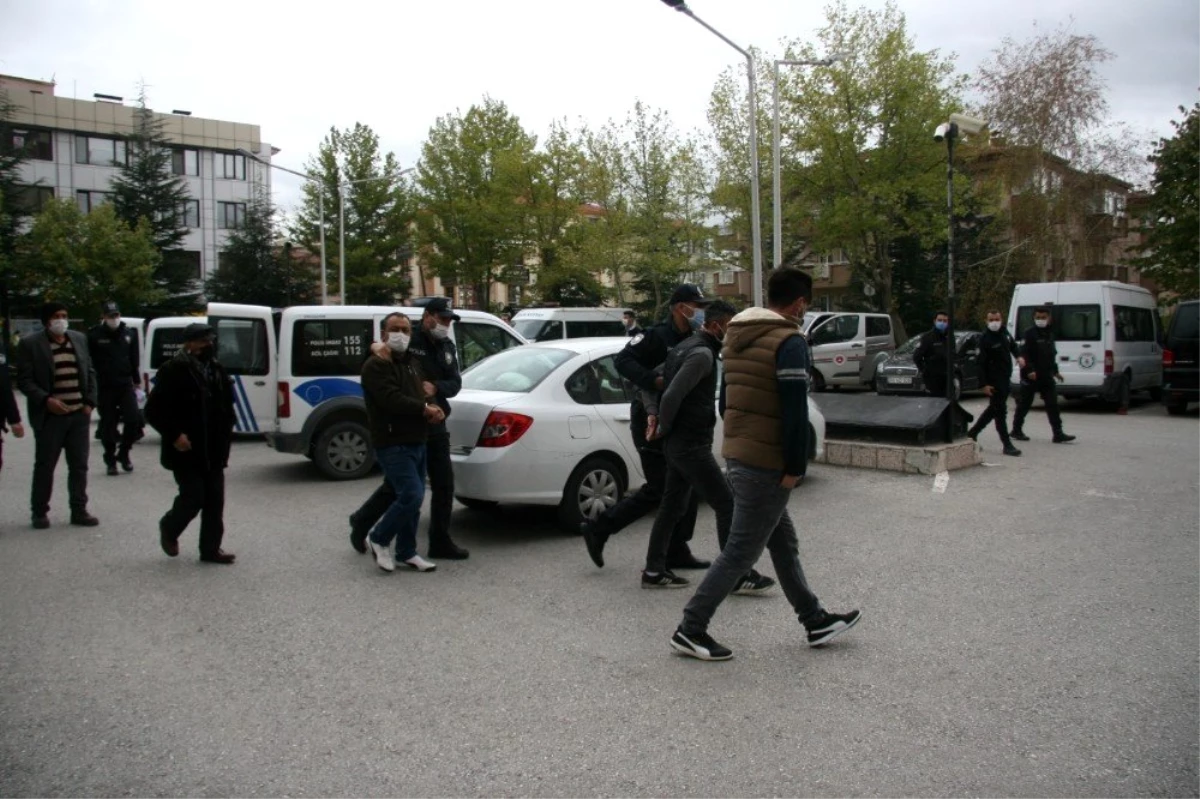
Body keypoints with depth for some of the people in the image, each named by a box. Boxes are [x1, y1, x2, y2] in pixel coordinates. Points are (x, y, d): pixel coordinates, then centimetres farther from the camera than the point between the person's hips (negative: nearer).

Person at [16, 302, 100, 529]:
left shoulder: (80, 339, 9)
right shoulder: (30, 344, -4)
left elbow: (90, 373, 13)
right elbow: (24, 380, -5)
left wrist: (90, 402, 3)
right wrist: (46, 400, -18)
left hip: (79, 414, 4)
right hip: (50, 416, -4)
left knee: (79, 466, 8)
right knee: (44, 466, 5)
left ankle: (79, 511, 16)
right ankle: (39, 512, 17)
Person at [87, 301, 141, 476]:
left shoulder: (129, 334, 8)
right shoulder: (95, 335, -4)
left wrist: (135, 382, 11)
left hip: (126, 385, 2)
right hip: (105, 387, -2)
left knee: (133, 420, -7)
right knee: (108, 425, 4)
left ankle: (123, 453, 15)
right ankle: (110, 461, 15)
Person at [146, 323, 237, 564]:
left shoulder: (217, 370, 10)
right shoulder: (173, 371, -10)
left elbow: (227, 406, 18)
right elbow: (153, 410, -10)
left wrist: (226, 436, 7)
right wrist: (174, 435, -18)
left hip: (213, 451, 6)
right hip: (187, 451, -6)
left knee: (214, 500, 5)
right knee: (193, 496, -6)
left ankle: (211, 548, 14)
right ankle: (169, 528, 24)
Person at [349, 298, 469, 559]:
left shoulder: (447, 347, 12)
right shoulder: (408, 342, -10)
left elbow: (455, 383, 5)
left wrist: (435, 388, -15)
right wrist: (378, 349, -32)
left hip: (435, 425, 7)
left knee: (444, 485, 6)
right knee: (397, 484, 3)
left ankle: (440, 542, 16)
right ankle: (361, 522, 27)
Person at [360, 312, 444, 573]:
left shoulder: (413, 362, 16)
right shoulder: (376, 366, -10)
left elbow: (423, 394, 15)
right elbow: (391, 399, -22)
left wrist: (435, 410, -8)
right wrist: (425, 409, -14)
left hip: (417, 443, 9)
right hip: (393, 445, -8)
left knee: (412, 498, 11)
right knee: (411, 496, -15)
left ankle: (406, 553, 21)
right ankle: (379, 539, 6)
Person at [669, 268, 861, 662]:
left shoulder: (736, 335, 13)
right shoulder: (789, 341, -15)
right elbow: (795, 411, -20)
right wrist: (795, 467, -14)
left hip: (737, 454, 10)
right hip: (767, 463, -10)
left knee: (783, 543, 18)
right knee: (741, 551, -1)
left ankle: (815, 621, 30)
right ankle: (690, 630, 4)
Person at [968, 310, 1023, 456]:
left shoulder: (1005, 332, 7)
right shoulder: (985, 339, -14)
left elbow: (1012, 345, 27)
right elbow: (982, 363, -16)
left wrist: (1018, 356, 7)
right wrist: (984, 384, -20)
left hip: (1005, 377, 8)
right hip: (994, 380, -8)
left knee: (994, 409, 17)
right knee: (1000, 411, -6)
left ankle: (973, 432, 31)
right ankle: (1007, 445, -3)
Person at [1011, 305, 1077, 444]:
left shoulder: (1050, 334, 15)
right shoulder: (1029, 334, -9)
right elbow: (1024, 354, -18)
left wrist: (1055, 371, 24)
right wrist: (1029, 370, -27)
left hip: (1046, 376, 6)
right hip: (1031, 376, -6)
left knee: (1052, 404, 0)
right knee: (1024, 404, 4)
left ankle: (1058, 434, -1)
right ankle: (1016, 430, 17)